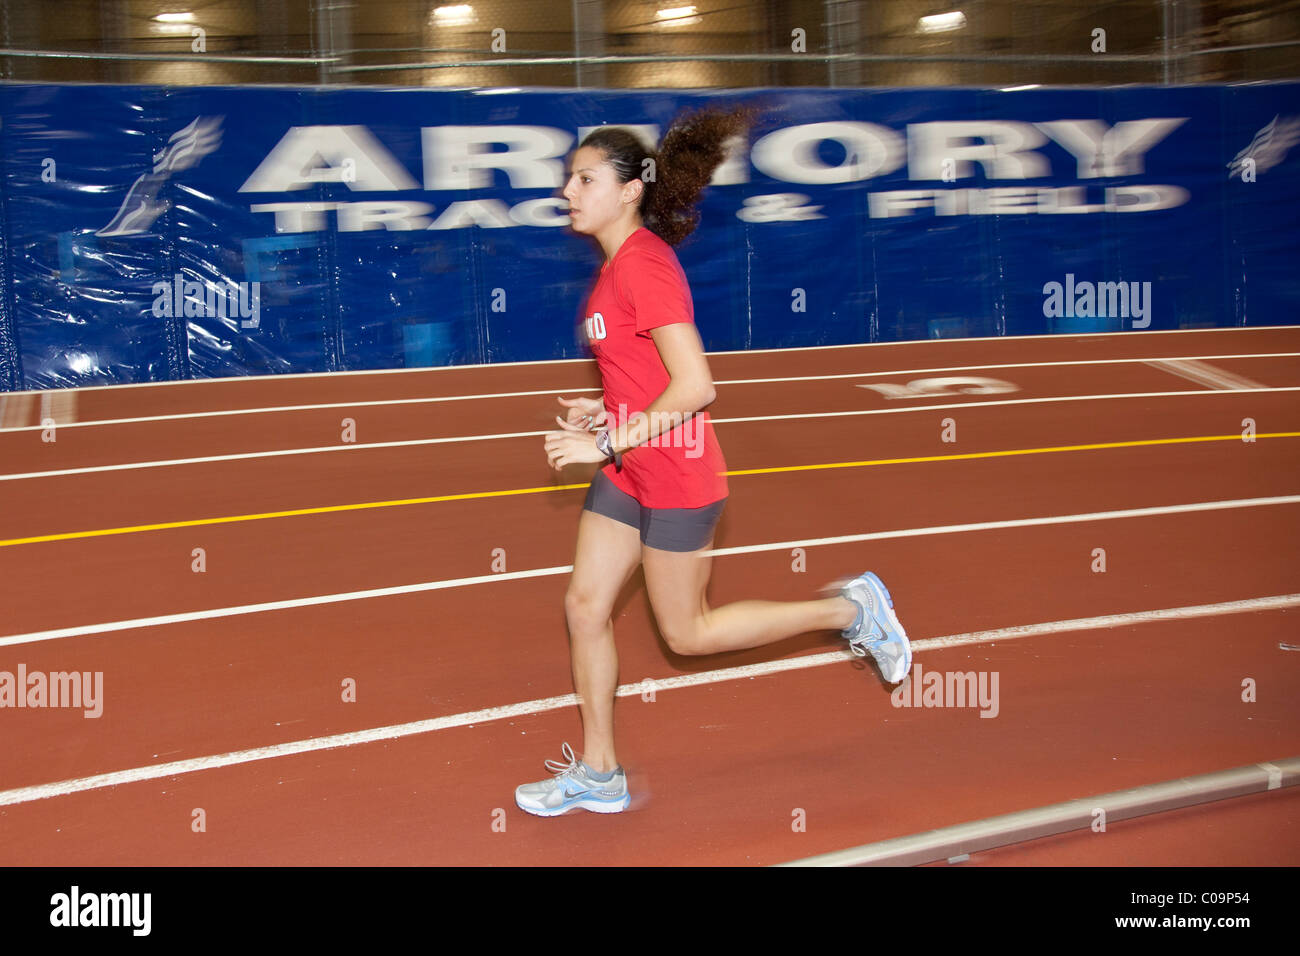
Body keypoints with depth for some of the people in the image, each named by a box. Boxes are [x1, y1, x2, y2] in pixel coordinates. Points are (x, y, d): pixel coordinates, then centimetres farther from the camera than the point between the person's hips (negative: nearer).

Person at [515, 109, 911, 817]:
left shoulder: (643, 266, -21)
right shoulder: (618, 264, 8)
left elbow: (696, 386, -27)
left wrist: (610, 443, -22)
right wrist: (607, 410, 7)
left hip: (677, 476, -9)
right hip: (628, 469, 9)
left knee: (685, 632, 5)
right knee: (584, 606, 8)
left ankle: (851, 609, 17)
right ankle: (598, 773, 20)